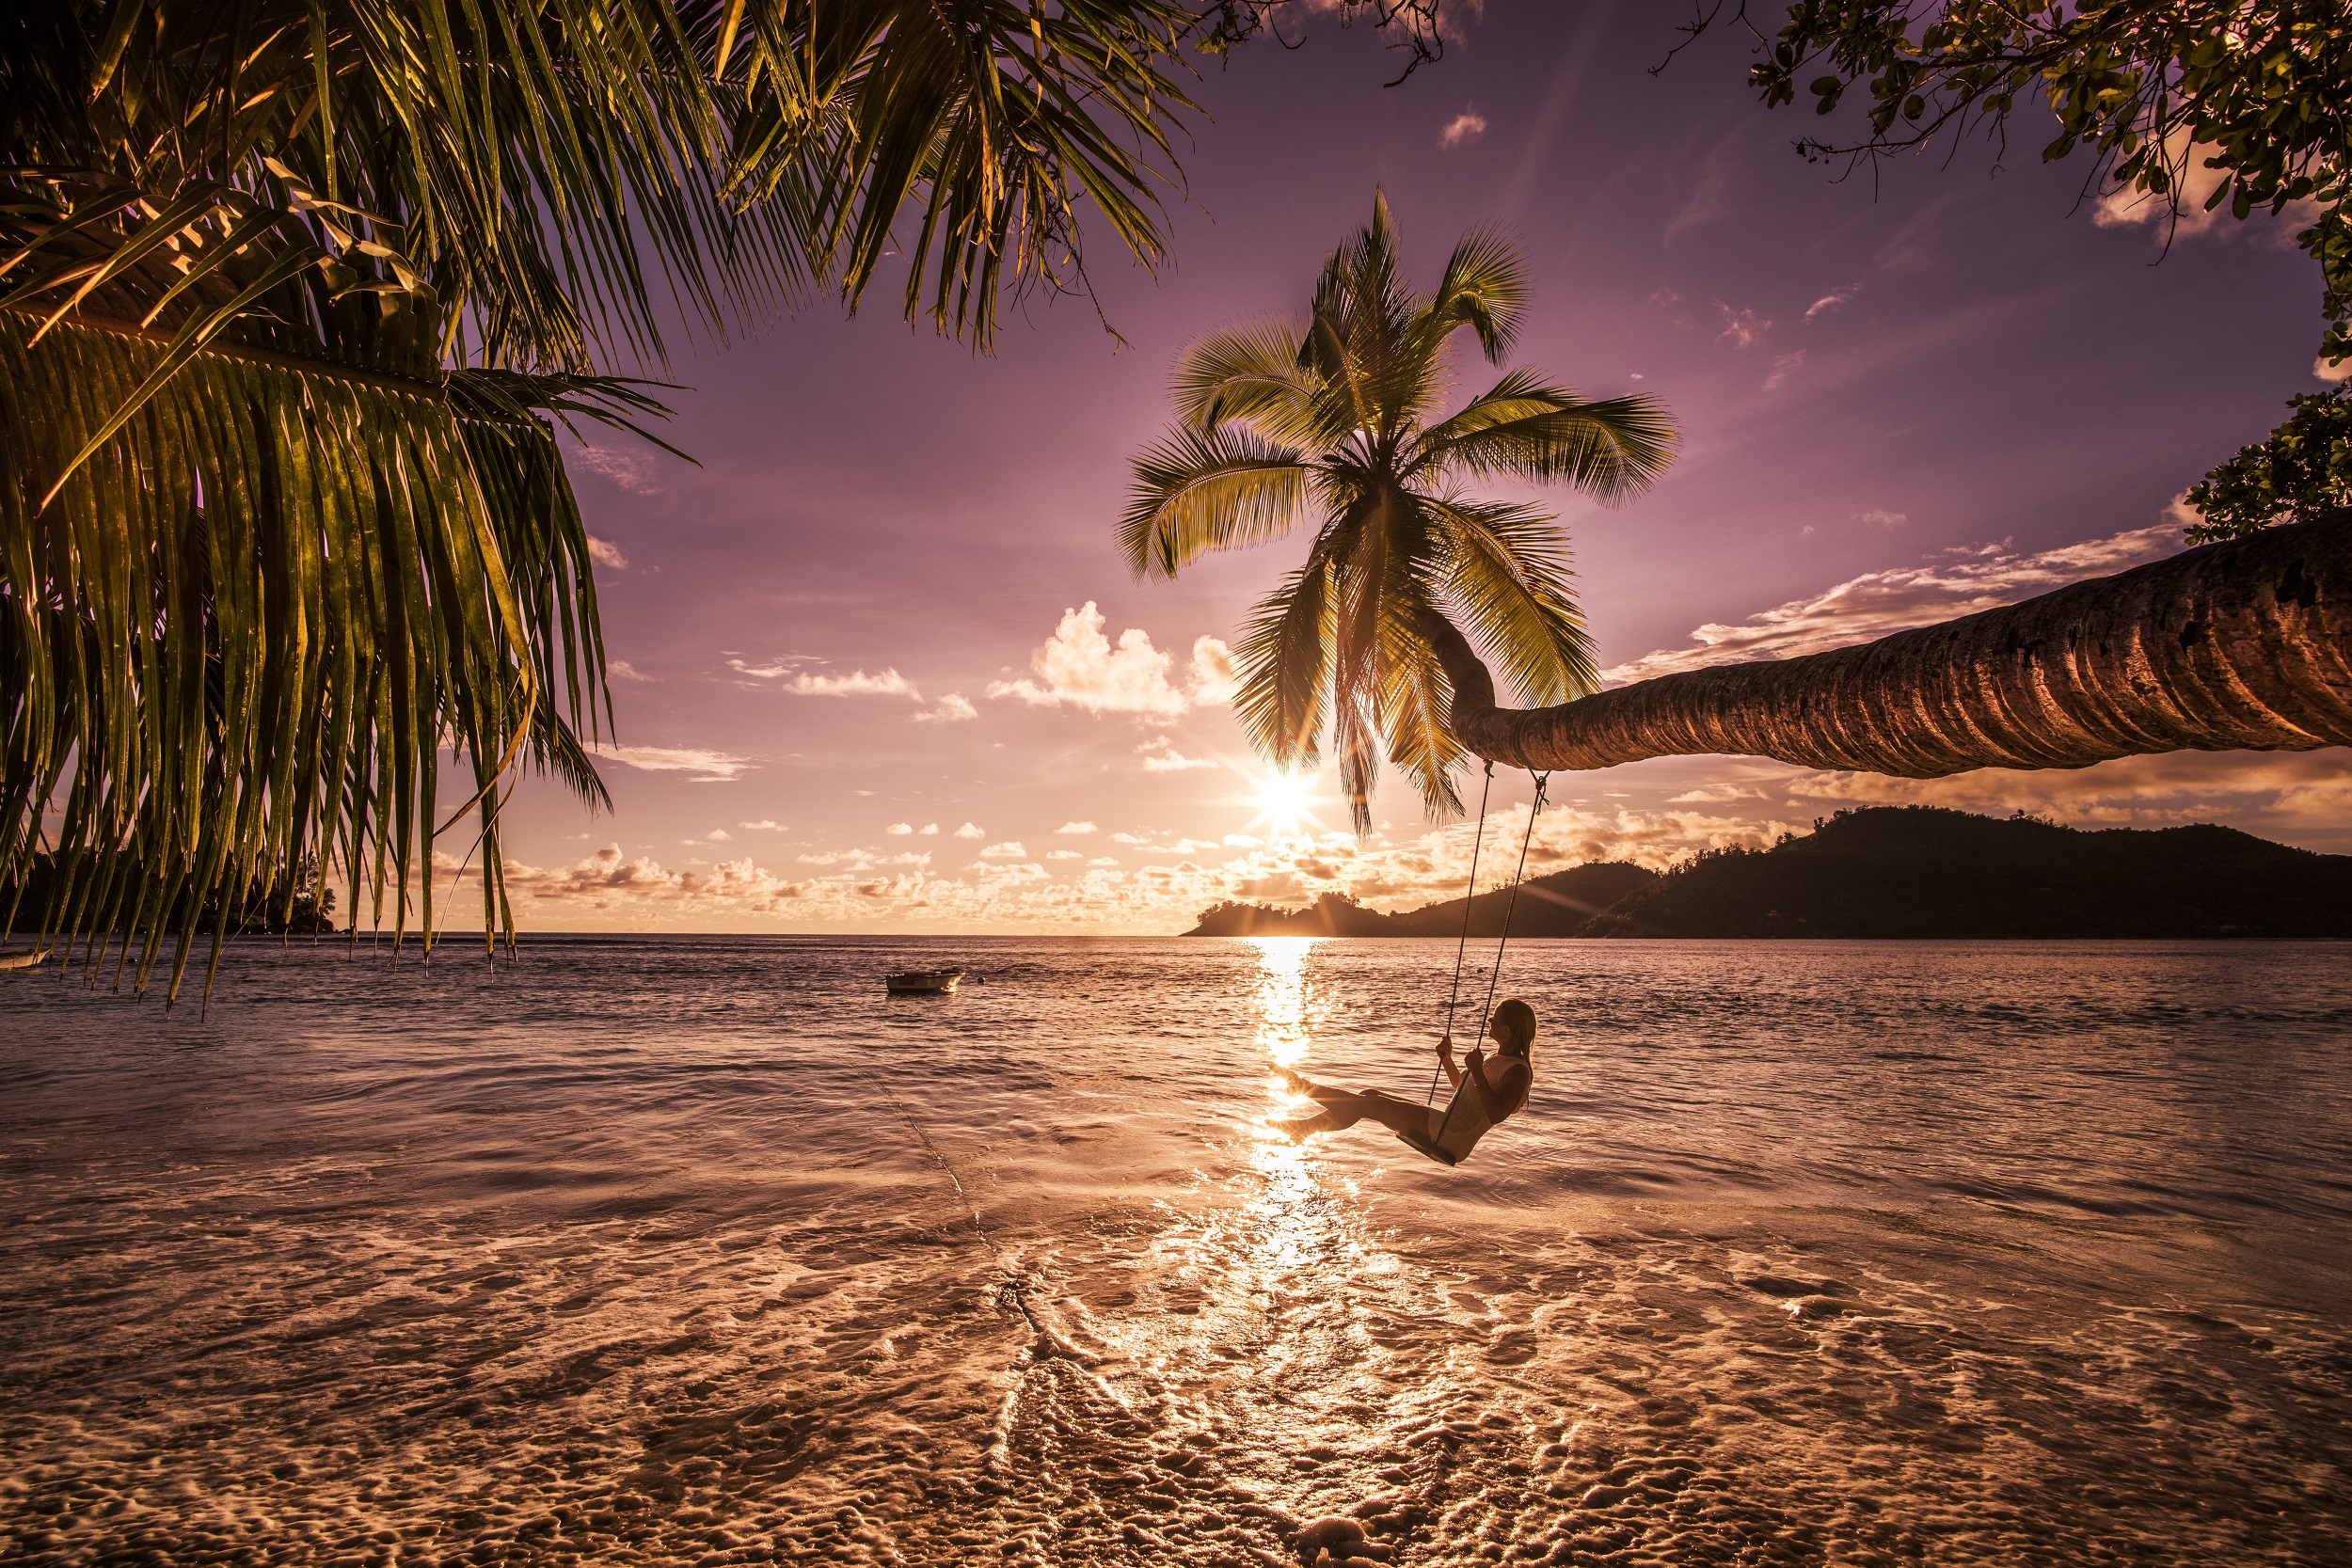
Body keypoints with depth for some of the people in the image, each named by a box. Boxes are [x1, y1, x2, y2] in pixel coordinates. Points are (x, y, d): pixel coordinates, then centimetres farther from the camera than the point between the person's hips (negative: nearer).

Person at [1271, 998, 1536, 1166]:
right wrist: (1447, 1060, 17)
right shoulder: (1497, 1059, 16)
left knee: (1370, 1104, -13)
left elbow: (1496, 1114, -28)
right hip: (1443, 1128, 10)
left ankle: (1306, 1088, 0)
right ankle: (1306, 1126, 11)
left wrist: (1477, 1073, -29)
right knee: (1370, 1096, 6)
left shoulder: (1517, 1071, -13)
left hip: (1451, 1140, -10)